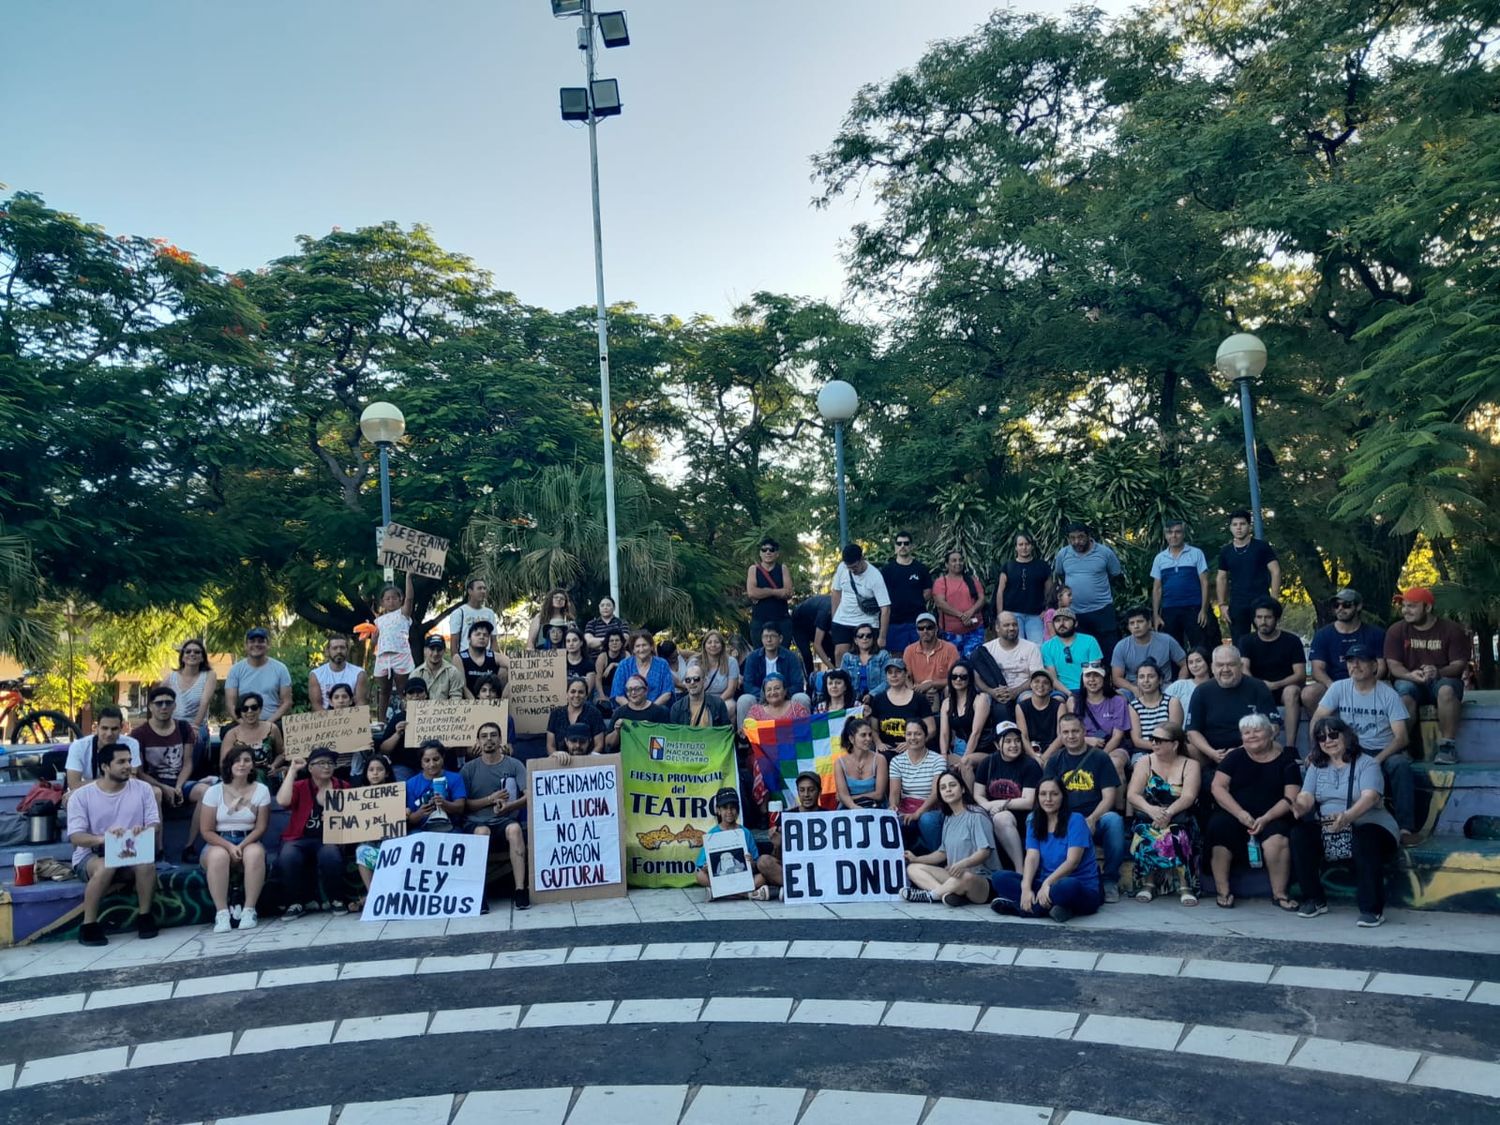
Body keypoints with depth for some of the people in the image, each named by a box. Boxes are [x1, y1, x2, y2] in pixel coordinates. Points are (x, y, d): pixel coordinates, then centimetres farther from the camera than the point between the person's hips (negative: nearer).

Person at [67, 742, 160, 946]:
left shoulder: (142, 788, 2)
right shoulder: (81, 796, -4)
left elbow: (155, 824, -1)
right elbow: (75, 836, -13)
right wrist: (103, 838, -35)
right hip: (90, 856, -2)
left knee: (146, 863, -32)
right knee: (105, 866, -36)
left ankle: (144, 916, -10)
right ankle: (89, 925, -19)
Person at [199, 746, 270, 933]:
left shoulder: (261, 790, 1)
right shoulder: (214, 791, -1)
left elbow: (260, 827, -1)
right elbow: (207, 831, -3)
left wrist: (241, 846, -18)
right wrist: (229, 846, -19)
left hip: (248, 842, 0)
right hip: (218, 843, 0)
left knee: (256, 853, -35)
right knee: (219, 856, -36)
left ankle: (249, 911, -29)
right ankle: (222, 913, -32)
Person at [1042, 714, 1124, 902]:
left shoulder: (1100, 758, 8)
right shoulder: (1054, 761, 14)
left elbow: (1108, 797, 0)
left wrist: (1091, 819, -19)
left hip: (1095, 820, -1)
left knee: (1114, 820, -34)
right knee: (1034, 818, -27)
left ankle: (1110, 881, -15)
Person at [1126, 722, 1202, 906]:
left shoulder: (1190, 765, 6)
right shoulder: (1145, 762, 10)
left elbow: (1188, 797, -10)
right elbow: (1132, 796, -2)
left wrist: (1168, 812, -27)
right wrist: (1151, 809, -22)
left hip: (1179, 818, -1)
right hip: (1148, 818, 1)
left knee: (1176, 835, -36)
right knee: (1144, 834, -34)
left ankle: (1185, 886, -24)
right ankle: (1147, 882, -18)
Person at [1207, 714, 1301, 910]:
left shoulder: (1286, 759, 5)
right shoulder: (1235, 756, 9)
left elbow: (1291, 797, -2)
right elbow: (1218, 787, 0)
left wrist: (1266, 818, -16)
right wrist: (1240, 813, -14)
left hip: (1271, 818, -1)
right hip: (1233, 814, 1)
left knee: (1277, 840, -33)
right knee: (1219, 826, -31)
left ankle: (1279, 893, -13)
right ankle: (1223, 891, -22)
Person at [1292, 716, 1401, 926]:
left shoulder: (1366, 763, -2)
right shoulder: (1316, 766, 13)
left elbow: (1369, 797, -20)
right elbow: (1306, 796, 0)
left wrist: (1347, 816, -41)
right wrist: (1299, 807, -27)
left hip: (1366, 826, -4)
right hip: (1326, 831, 4)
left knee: (1366, 838, -38)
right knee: (1300, 833, -24)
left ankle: (1373, 909, -28)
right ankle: (1314, 900, -10)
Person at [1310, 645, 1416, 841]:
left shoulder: (1388, 694, -3)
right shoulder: (1339, 689, 3)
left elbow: (1402, 737, -8)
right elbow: (1317, 720, 0)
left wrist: (1377, 759, -24)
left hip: (1385, 751, -1)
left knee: (1401, 764, -34)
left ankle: (1406, 828, -29)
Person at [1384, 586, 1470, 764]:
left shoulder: (1453, 629, -1)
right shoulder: (1396, 631, 2)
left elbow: (1459, 664, -7)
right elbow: (1394, 665, -4)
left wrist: (1438, 672, -29)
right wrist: (1411, 675, -27)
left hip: (1443, 679, -1)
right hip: (1409, 681, 1)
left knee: (1447, 690, -37)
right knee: (1404, 694, -35)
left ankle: (1447, 745, -28)